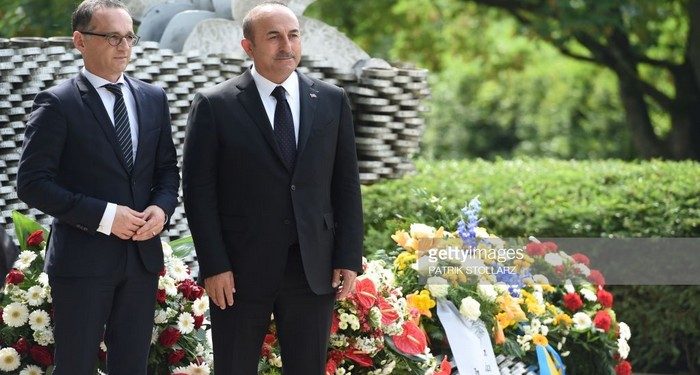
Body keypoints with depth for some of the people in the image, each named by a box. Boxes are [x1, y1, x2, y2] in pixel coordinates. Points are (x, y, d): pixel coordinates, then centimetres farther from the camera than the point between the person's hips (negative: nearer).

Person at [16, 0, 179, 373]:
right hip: (83, 258, -5)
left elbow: (167, 170, 16)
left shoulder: (153, 99, 10)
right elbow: (32, 182, -12)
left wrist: (161, 208, -6)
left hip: (142, 255, 5)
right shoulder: (57, 103, -8)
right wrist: (103, 215, -18)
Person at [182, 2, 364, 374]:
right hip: (240, 272, -2)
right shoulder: (214, 106, -3)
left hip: (315, 270, 3)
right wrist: (214, 266, -10)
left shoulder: (332, 101, 7)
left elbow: (347, 185, 8)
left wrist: (349, 258, 1)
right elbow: (199, 191, -4)